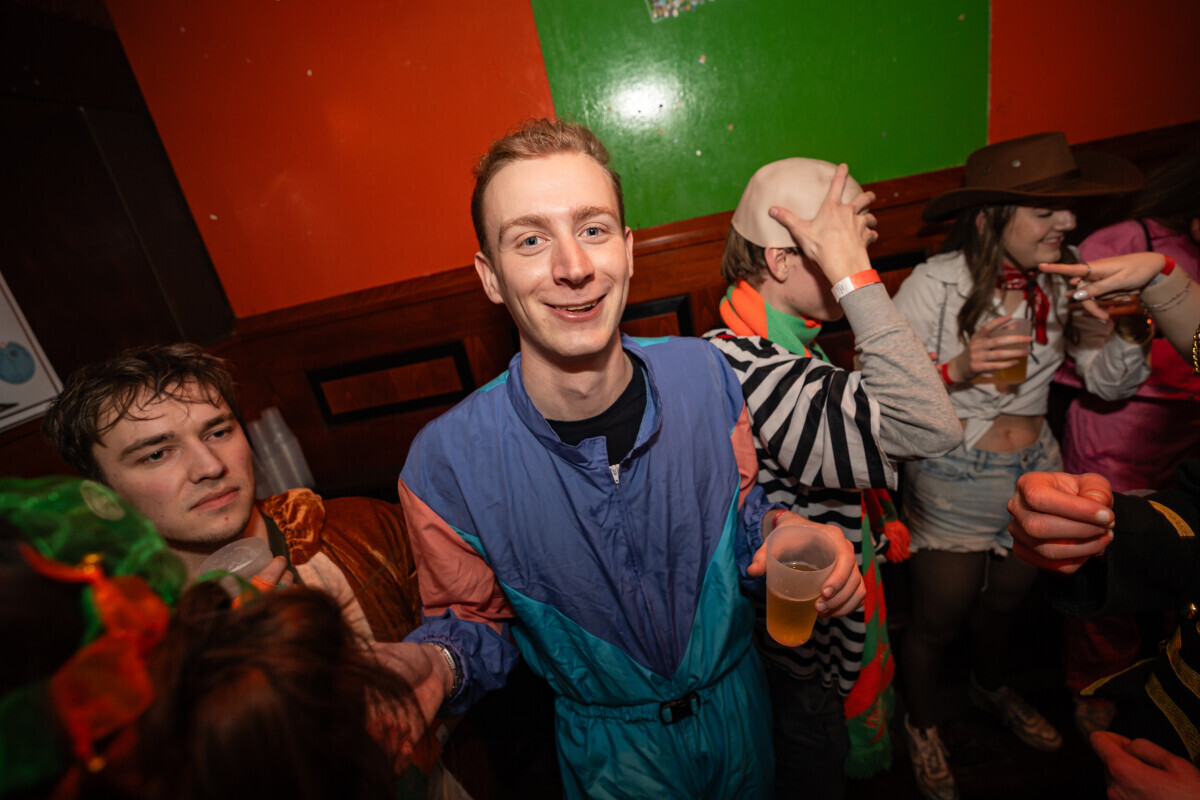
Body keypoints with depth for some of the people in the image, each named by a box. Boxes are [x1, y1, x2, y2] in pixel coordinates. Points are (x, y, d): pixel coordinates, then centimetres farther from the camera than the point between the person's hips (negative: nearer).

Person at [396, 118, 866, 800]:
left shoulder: (703, 374, -20)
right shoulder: (448, 464, -27)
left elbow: (743, 513, -3)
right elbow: (474, 619, -10)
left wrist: (785, 532, -25)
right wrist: (433, 666, -32)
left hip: (738, 700, 3)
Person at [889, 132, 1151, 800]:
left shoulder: (1066, 277, -5)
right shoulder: (936, 285, -22)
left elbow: (1111, 383, 2)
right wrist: (956, 370, -35)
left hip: (1036, 471, 6)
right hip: (951, 486, -5)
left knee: (1006, 599, 29)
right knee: (937, 623, 14)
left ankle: (992, 686, 61)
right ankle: (922, 722, 45)